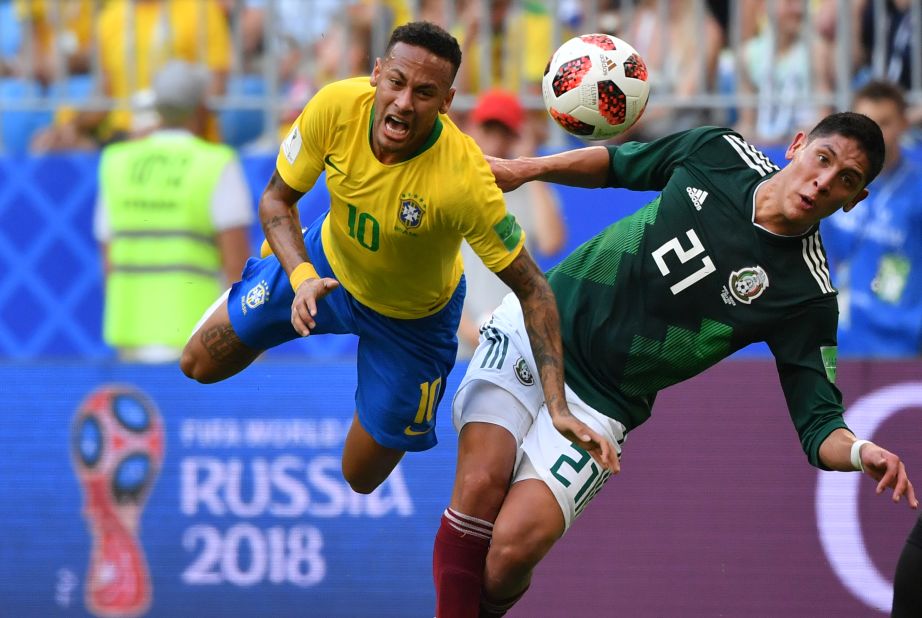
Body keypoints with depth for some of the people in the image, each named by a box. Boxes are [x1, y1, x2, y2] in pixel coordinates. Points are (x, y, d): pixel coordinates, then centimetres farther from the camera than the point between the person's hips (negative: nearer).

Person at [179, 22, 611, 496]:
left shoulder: (465, 180, -40)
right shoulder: (336, 106, -31)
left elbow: (531, 289, -30)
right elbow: (276, 199, -15)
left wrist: (558, 407, -36)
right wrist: (301, 277, -34)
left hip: (410, 316, -3)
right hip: (324, 262, 3)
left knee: (362, 478, 7)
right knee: (200, 366, 12)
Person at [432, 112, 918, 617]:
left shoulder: (808, 296, -13)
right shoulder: (719, 152, -3)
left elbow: (818, 426, -13)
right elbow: (618, 163, 17)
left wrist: (862, 452, -35)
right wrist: (524, 170, 5)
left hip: (597, 404, -2)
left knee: (514, 546, -19)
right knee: (481, 486, -19)